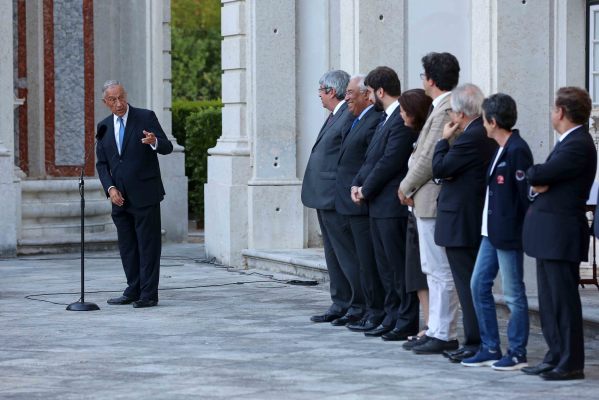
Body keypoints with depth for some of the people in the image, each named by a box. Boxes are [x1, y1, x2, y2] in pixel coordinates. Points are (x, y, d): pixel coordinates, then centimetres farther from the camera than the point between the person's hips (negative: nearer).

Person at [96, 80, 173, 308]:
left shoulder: (145, 117, -3)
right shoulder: (104, 127, 11)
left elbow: (167, 148, -6)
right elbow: (101, 164, 13)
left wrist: (155, 142, -29)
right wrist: (110, 189, -3)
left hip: (145, 194, -5)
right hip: (120, 198, 5)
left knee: (148, 245, -4)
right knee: (127, 246, 9)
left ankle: (149, 294, -2)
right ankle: (133, 291, 17)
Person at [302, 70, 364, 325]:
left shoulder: (350, 117, -15)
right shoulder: (335, 116, 16)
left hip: (337, 199, -11)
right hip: (325, 198, 11)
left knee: (346, 254, -4)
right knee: (333, 256, 14)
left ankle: (359, 307, 2)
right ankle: (340, 305, 19)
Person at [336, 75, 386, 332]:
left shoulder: (375, 121, -15)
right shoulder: (359, 120, 16)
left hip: (362, 203, -10)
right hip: (353, 204, 10)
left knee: (369, 261, -5)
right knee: (365, 261, 13)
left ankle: (376, 314, 0)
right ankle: (373, 310, 19)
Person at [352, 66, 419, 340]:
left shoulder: (402, 121, -15)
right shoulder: (386, 119, 17)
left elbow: (389, 162, -19)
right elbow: (371, 158, 18)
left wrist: (366, 190, -10)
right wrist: (357, 184, 4)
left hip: (392, 205, -10)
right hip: (379, 205, 10)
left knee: (399, 265, -5)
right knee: (386, 266, 13)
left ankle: (407, 322, 0)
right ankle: (392, 318, 19)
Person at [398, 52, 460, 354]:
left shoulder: (446, 111, -19)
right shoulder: (444, 107, 13)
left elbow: (430, 158, -21)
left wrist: (406, 187, -8)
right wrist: (411, 186, 10)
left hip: (434, 201, -11)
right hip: (428, 200, 11)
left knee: (441, 272, -4)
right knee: (433, 270, 15)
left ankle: (445, 335, 1)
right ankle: (436, 329, 22)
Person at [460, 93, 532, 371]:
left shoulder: (517, 150, -16)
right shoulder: (499, 149, 13)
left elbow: (526, 193, -17)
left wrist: (524, 230, -15)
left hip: (509, 233, -10)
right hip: (491, 231, 10)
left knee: (513, 293, -1)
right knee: (479, 285, 10)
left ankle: (517, 353, 8)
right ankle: (490, 348, 17)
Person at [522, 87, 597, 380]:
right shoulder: (571, 142, 16)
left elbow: (538, 175, -22)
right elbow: (542, 178, 14)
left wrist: (533, 174, -1)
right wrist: (539, 182, -7)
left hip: (561, 234, -10)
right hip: (550, 235, 10)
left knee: (563, 300, -4)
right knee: (549, 301, 14)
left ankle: (571, 364, 2)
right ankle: (556, 357, 22)